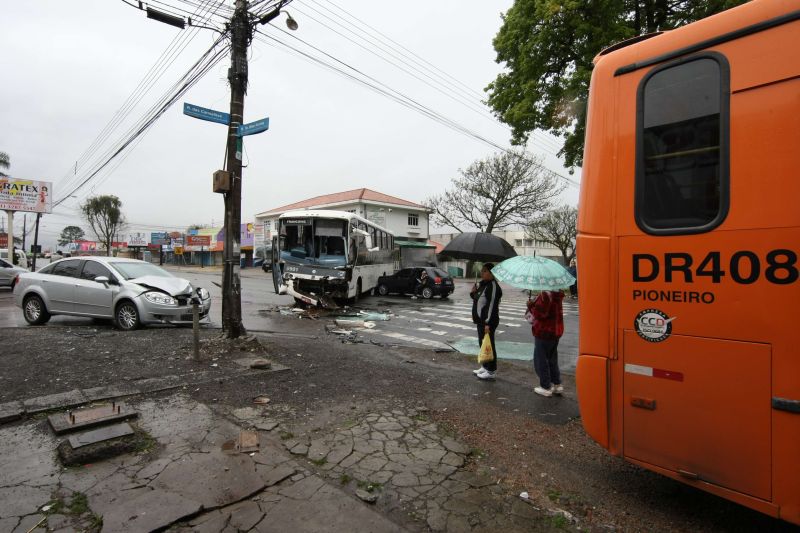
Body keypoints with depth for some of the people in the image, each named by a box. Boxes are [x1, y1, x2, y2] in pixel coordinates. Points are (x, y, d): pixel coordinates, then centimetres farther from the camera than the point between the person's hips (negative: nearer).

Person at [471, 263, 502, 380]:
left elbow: (492, 305, -22)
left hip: (488, 321, -10)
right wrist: (473, 293, 3)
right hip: (480, 320, 10)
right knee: (482, 343, 18)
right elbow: (478, 299, 24)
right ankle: (485, 367, 31)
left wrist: (488, 323, -25)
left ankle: (491, 371, 10)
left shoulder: (493, 286, -17)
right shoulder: (482, 284, 12)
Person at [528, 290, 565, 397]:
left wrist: (530, 305, -11)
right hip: (556, 331, 9)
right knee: (552, 359, 21)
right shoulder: (557, 294, 5)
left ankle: (546, 387, 13)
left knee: (541, 360, 5)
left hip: (544, 332, -9)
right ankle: (557, 384, 26)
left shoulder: (545, 295, -25)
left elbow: (540, 314, -25)